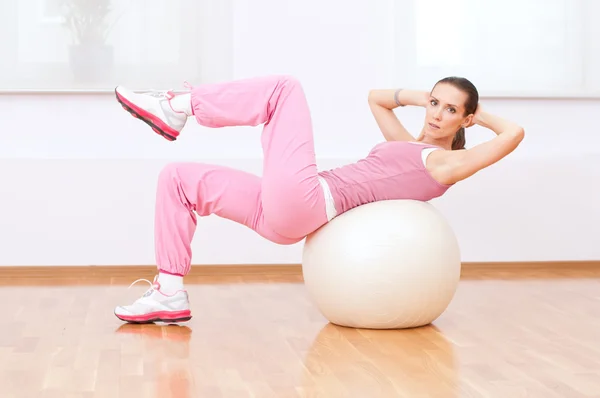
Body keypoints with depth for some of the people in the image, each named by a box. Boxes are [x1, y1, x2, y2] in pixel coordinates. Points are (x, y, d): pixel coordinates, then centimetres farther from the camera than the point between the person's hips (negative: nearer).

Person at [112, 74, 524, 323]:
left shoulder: (448, 163, 3)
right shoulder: (409, 144, 26)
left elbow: (514, 134, -6)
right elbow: (376, 98, 42)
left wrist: (480, 114, 12)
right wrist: (420, 96, 28)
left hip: (306, 200, -9)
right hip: (286, 210, 9)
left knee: (285, 87, -7)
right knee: (179, 178, 8)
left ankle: (180, 106, -5)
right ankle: (171, 294, 2)